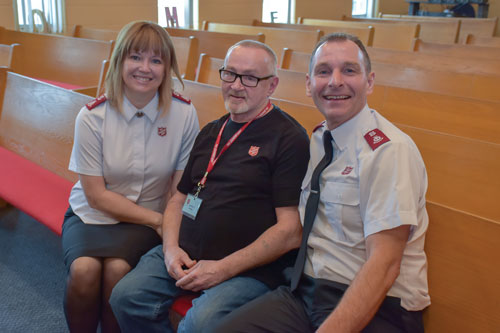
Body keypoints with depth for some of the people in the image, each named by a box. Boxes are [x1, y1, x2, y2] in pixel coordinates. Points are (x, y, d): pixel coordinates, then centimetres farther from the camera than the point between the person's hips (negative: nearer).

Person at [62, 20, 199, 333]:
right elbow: (96, 195, -9)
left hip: (147, 221, 0)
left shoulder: (184, 113, -10)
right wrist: (156, 219, -15)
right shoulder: (92, 116, -11)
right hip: (92, 214, 1)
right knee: (84, 268, -26)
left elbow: (182, 187, -3)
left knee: (117, 268, -27)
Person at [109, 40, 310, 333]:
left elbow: (291, 232, -13)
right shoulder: (211, 132, 17)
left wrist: (224, 268, -15)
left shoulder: (289, 138, -6)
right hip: (185, 255, 6)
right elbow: (179, 199, 20)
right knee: (126, 297, -14)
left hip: (249, 268, -6)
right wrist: (171, 247, 1)